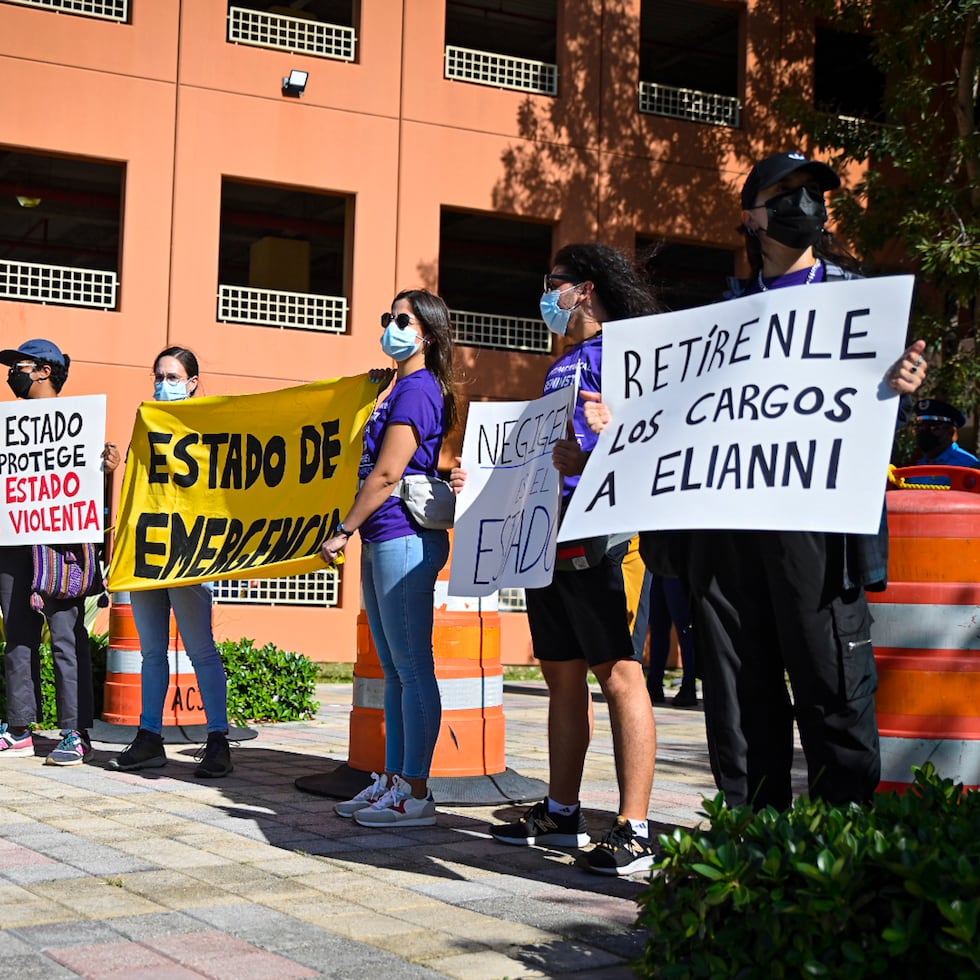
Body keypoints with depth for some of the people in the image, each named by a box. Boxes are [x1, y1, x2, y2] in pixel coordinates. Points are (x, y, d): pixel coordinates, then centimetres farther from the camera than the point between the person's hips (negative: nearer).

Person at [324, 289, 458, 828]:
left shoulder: (417, 389, -11)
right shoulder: (402, 388, 19)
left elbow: (386, 475, -15)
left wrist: (342, 532, -11)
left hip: (403, 539, -11)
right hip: (383, 542, 11)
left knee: (413, 669, -6)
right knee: (395, 671, 12)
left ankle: (415, 793, -2)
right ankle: (392, 780, 19)